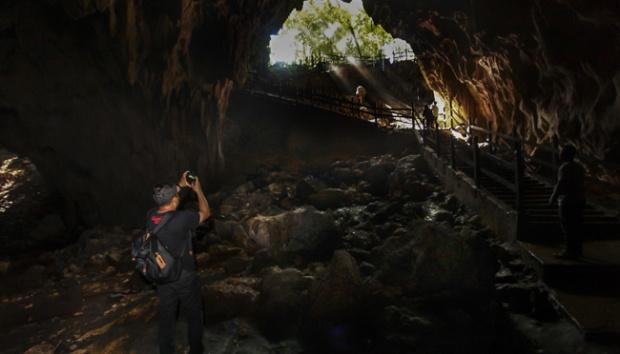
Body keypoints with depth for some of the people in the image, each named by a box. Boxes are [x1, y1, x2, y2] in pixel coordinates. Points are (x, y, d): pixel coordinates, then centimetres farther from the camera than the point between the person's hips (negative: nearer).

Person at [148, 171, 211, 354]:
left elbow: (164, 201, 12)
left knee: (166, 318, 18)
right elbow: (205, 213, -7)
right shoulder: (182, 218, -26)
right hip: (185, 277, -4)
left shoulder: (150, 217, -11)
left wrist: (180, 185, 14)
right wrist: (198, 190, 3)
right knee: (194, 316, 17)